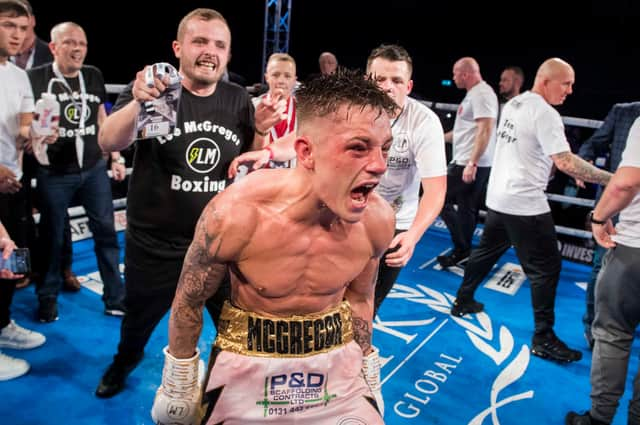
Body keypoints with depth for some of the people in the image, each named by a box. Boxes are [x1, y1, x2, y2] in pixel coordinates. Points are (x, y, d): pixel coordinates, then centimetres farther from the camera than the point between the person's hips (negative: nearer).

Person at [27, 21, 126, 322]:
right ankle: (48, 299, 29)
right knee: (52, 236, 9)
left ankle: (115, 298, 17)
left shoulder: (94, 76, 5)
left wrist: (114, 158, 14)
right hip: (54, 174, -3)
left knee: (106, 231, 6)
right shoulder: (35, 78, -7)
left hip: (94, 169, 4)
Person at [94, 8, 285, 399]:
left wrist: (261, 132, -14)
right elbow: (110, 144, -26)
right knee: (139, 318, 23)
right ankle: (123, 362, 56)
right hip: (155, 244, -1)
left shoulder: (238, 99, -2)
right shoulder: (151, 89, -11)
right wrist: (137, 102, -44)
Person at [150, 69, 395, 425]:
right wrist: (179, 385, 2)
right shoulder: (236, 214, -28)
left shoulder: (378, 219, -18)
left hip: (337, 361, 3)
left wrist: (368, 372, 14)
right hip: (249, 362, -2)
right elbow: (189, 303, -9)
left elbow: (360, 297, 3)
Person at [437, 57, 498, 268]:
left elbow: (485, 131, -23)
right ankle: (463, 251, 21)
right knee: (466, 209, 13)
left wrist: (472, 163, -27)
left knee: (442, 200, -6)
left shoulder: (482, 94, -14)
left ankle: (462, 249, 0)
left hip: (470, 164, -10)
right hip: (467, 163, 10)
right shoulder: (473, 94, 17)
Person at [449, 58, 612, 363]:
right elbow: (564, 161, -24)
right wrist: (611, 179, -22)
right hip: (525, 203, -9)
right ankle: (543, 340, 6)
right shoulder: (546, 114, -16)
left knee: (486, 251, 22)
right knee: (546, 268, 0)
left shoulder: (513, 104, 10)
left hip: (497, 196, 9)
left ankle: (462, 302, 35)